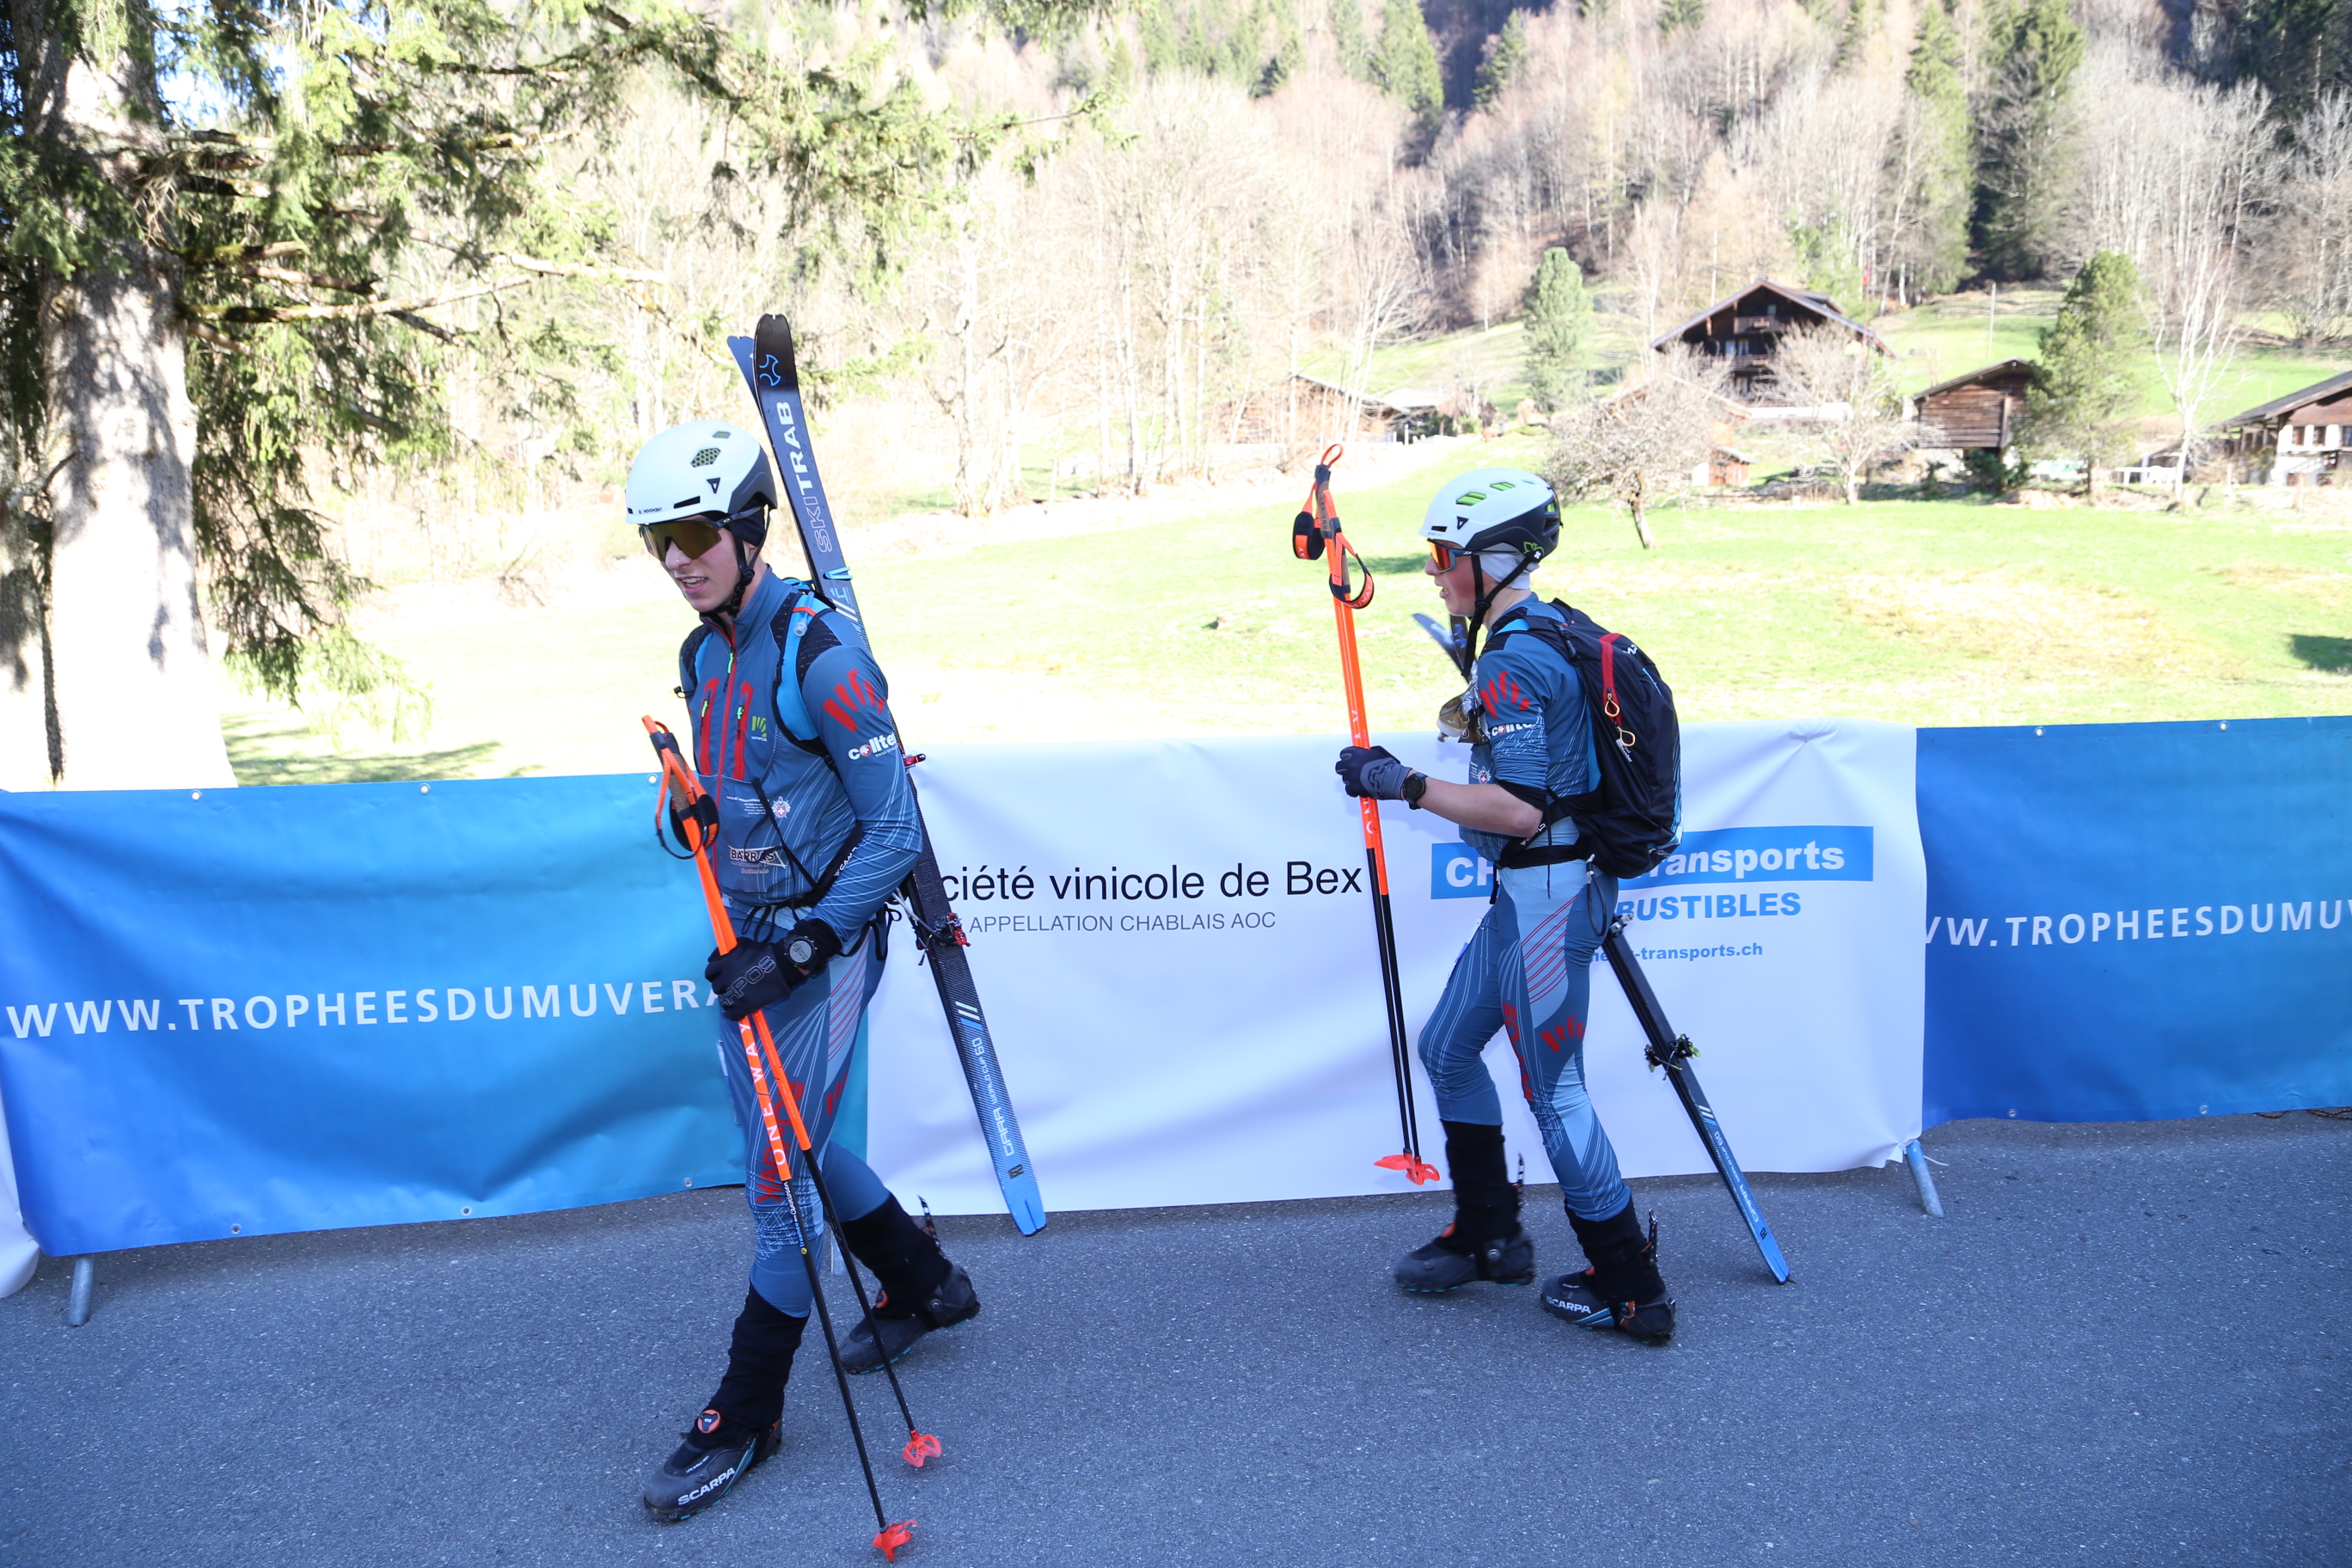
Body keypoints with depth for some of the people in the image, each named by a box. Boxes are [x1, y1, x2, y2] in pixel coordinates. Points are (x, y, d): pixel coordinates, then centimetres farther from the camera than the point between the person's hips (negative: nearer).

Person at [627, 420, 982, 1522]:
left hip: (827, 938, -9)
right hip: (751, 938, 9)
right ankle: (923, 1284, 40)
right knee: (783, 1141, 18)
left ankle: (744, 1417, 11)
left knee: (779, 1171, -4)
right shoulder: (704, 655, 8)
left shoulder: (819, 653, -18)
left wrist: (798, 947, -20)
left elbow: (894, 829, -18)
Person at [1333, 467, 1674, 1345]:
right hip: (1534, 890, 10)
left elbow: (1521, 810, -26)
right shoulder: (1552, 632, 10)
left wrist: (1405, 787, -21)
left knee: (1554, 1089, -1)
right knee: (1448, 1048, 18)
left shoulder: (1512, 664, -20)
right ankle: (1490, 1238, 29)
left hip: (1546, 893, -10)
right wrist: (1479, 717, 25)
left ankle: (1631, 1292, 11)